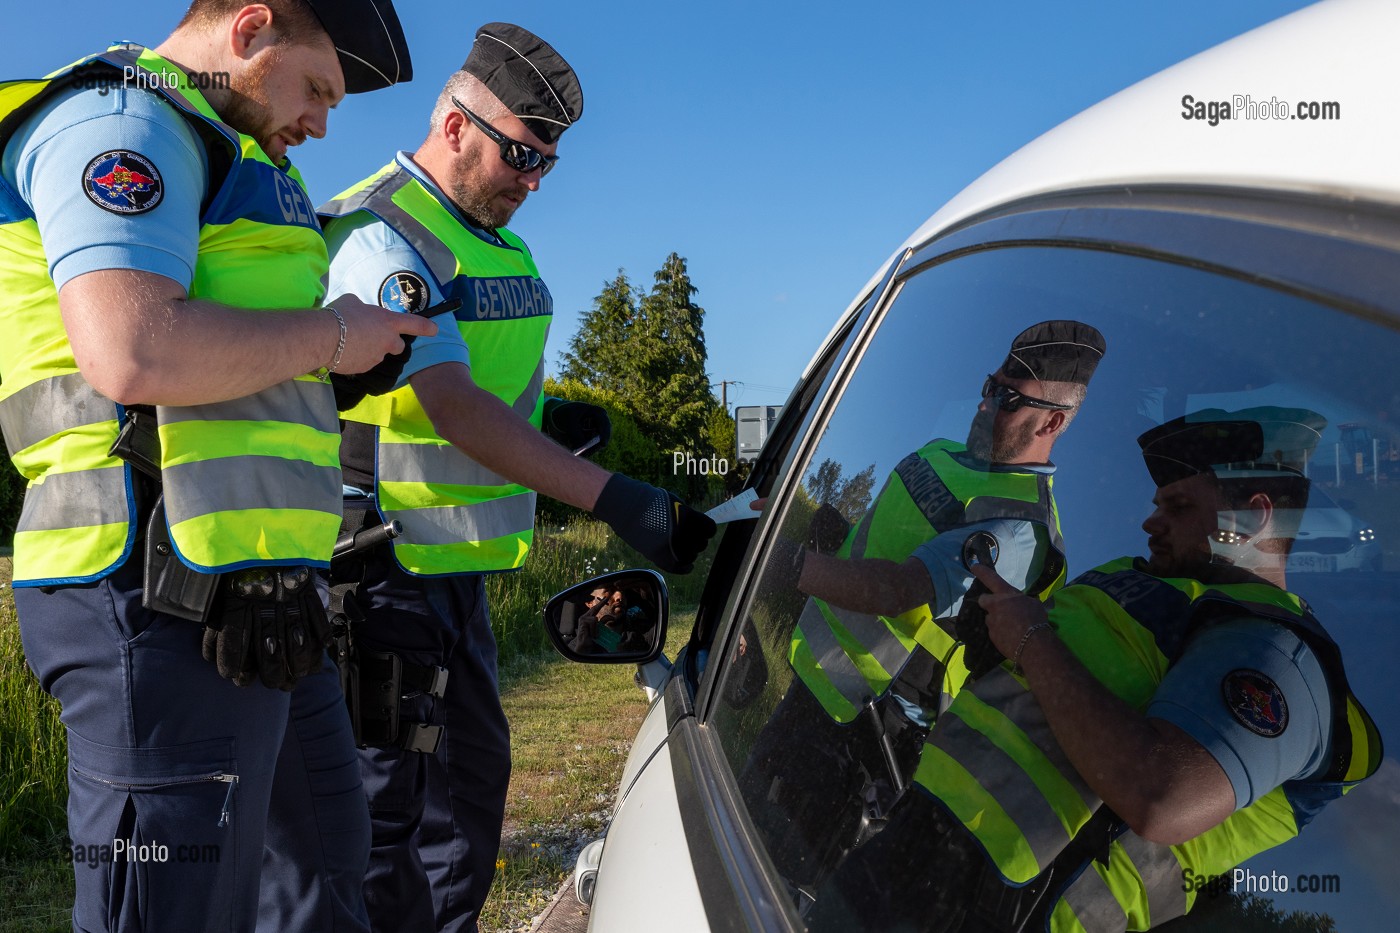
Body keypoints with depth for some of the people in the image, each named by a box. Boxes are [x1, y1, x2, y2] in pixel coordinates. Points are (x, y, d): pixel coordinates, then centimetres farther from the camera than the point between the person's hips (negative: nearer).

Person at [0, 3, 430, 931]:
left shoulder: (196, 155, 26)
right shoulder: (119, 118, -8)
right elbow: (134, 355, -25)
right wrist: (329, 337, -11)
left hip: (246, 603, 11)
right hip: (168, 606, -11)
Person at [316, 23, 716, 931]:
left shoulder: (494, 242, 15)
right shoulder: (378, 234, -17)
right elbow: (447, 402, -30)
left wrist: (548, 414, 3)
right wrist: (612, 497, -38)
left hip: (458, 566, 10)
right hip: (390, 571, -10)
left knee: (474, 774, 17)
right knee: (394, 808, -5)